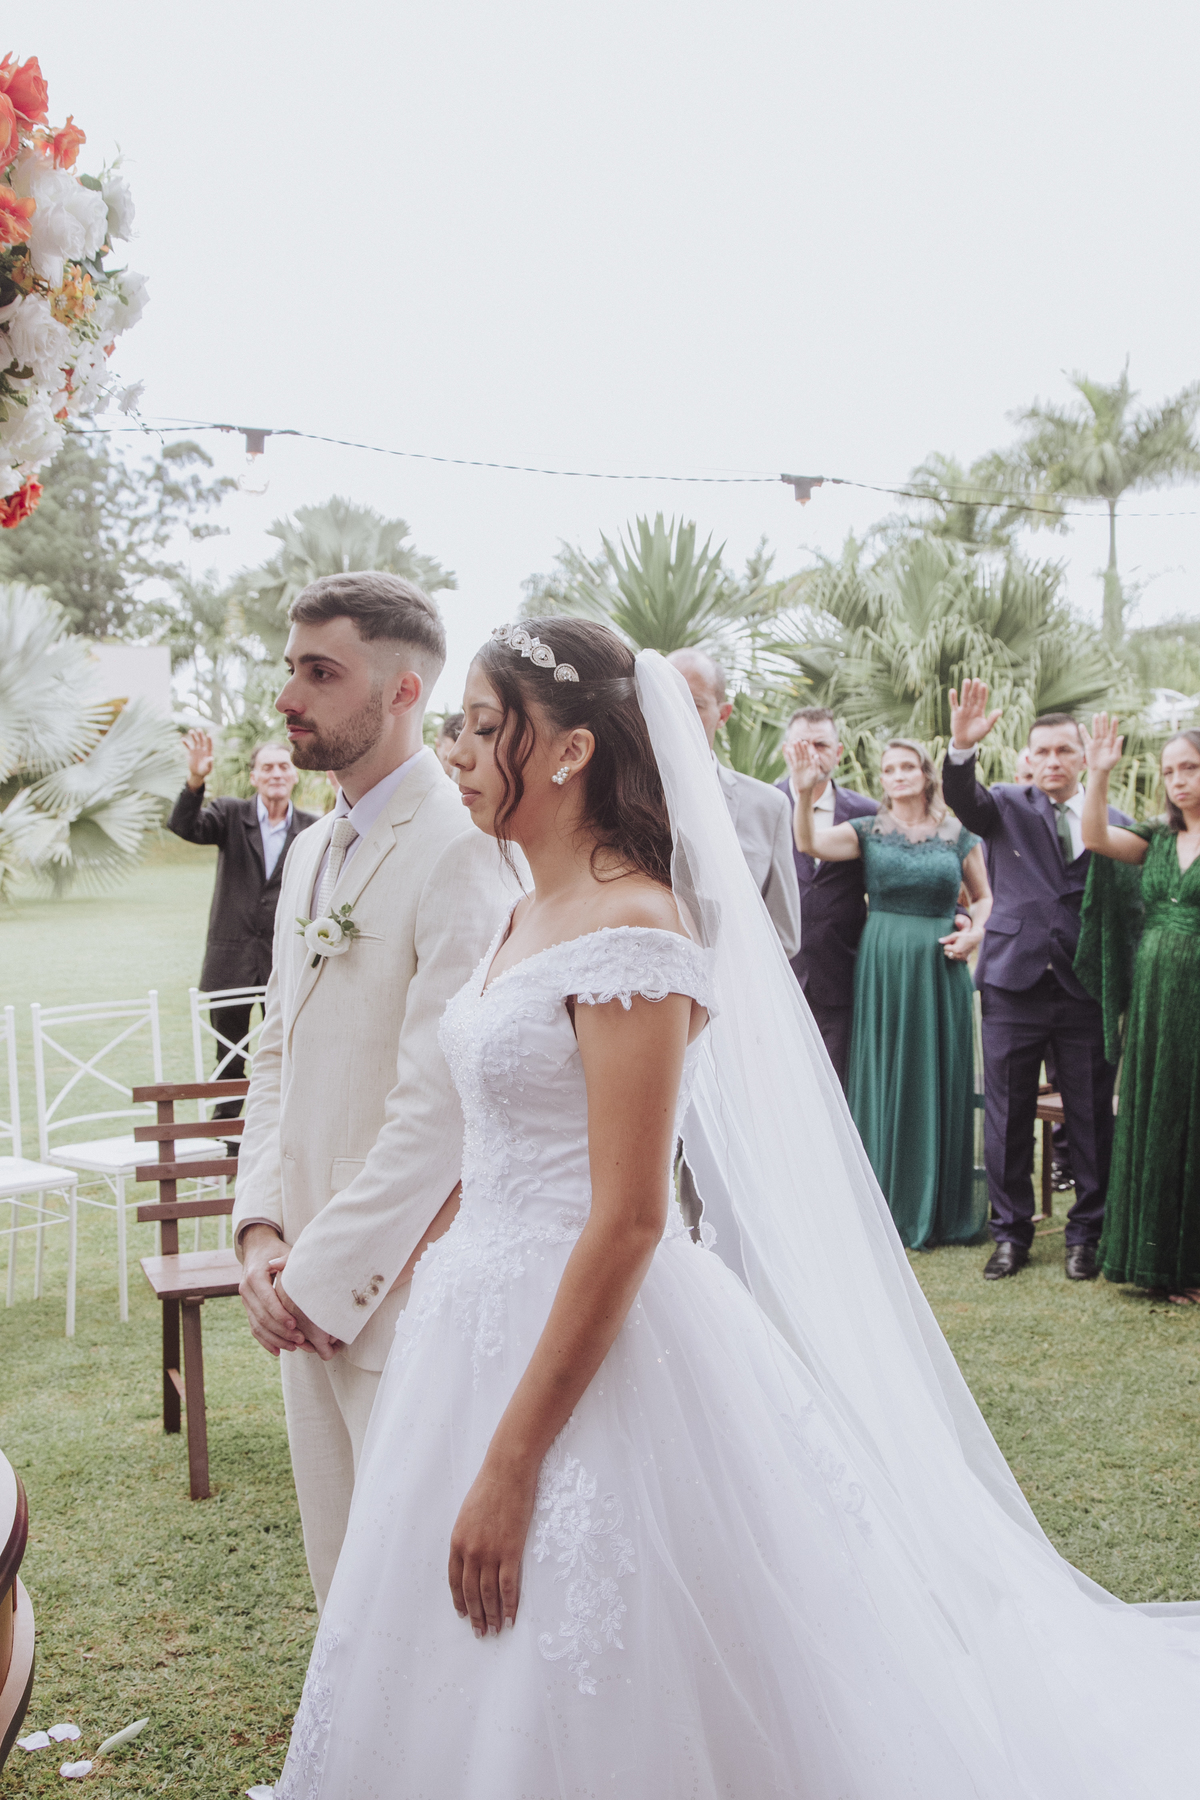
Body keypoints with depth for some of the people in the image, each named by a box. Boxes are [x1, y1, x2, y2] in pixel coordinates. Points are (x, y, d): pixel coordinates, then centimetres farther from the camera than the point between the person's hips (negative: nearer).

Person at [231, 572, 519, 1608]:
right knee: (343, 1580, 17)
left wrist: (321, 1278, -15)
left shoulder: (459, 848, -16)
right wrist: (261, 1231, 3)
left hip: (406, 1290, -8)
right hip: (311, 1286, 8)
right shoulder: (312, 854, 14)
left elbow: (441, 1102, -20)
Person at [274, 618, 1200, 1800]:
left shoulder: (630, 931, -19)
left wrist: (510, 1465, -23)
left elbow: (627, 1223, -23)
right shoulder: (532, 914, 9)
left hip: (589, 1337, -9)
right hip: (485, 1315, 9)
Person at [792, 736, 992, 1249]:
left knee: (939, 1081, 5)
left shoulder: (957, 835, 7)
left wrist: (975, 933, -4)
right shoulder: (867, 831, 4)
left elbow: (984, 897, 16)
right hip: (883, 969, -1)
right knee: (886, 1080, 3)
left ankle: (940, 1209, 16)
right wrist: (804, 794, -28)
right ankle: (891, 1207, 13)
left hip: (940, 970, 1)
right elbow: (809, 843, -12)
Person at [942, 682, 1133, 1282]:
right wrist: (961, 747, -35)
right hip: (1014, 984, 0)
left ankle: (1085, 1233, 20)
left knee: (1091, 1118, 5)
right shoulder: (1006, 808, 7)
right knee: (1007, 1116, 5)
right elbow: (961, 799, -14)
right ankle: (1011, 1232, 18)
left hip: (1087, 990, 0)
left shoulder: (1115, 823, 8)